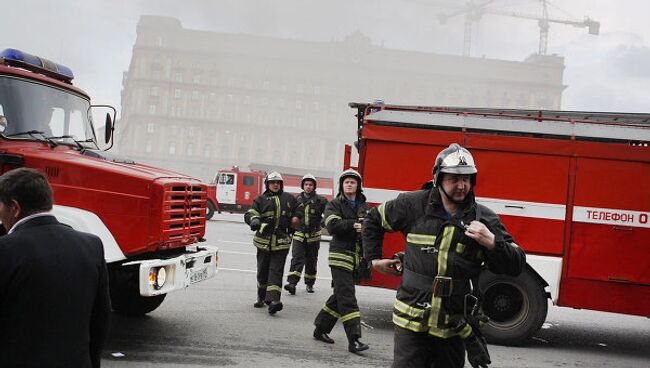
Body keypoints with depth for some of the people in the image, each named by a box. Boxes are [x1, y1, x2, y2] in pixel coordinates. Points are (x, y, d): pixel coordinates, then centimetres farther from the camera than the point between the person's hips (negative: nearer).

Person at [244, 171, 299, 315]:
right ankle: (261, 297, 29)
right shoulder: (261, 199, 4)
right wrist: (254, 220, -28)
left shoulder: (289, 199, 11)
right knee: (263, 270, 11)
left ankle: (273, 300, -19)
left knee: (276, 271, -10)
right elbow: (249, 214, -6)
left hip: (282, 242, 0)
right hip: (264, 241, 0)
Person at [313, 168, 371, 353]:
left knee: (340, 296, 13)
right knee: (346, 297, -9)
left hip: (357, 257, 5)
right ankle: (353, 340, -10)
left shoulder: (364, 206, 14)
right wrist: (354, 224, -18)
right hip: (340, 254, -5)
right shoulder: (334, 204, 2)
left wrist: (365, 227, -20)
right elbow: (332, 225, -14)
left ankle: (320, 329, 26)